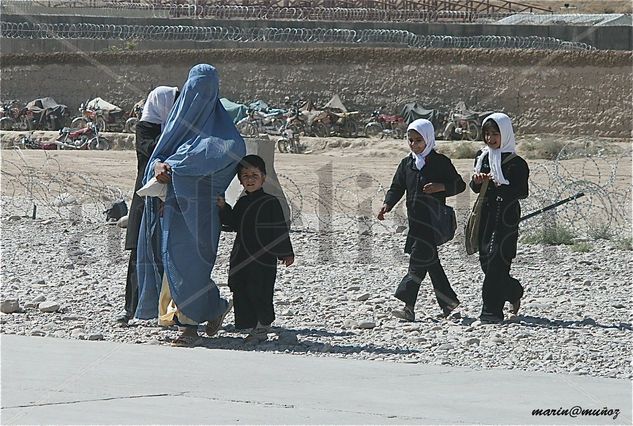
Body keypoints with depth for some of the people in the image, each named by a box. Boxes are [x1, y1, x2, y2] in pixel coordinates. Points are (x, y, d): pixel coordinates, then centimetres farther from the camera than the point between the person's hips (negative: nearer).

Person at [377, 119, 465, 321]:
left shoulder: (440, 162, -2)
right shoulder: (407, 163, 14)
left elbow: (459, 185, 2)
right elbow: (397, 187, 14)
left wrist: (440, 187, -16)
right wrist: (387, 204, -4)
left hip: (432, 220, -7)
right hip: (415, 220, 7)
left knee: (419, 260, -14)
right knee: (431, 262, 11)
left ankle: (408, 306, -19)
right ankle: (449, 302, 20)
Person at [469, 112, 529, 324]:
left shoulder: (516, 163, -7)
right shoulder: (482, 157, 12)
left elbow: (522, 192, -12)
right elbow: (475, 189, 19)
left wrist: (501, 185, -27)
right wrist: (476, 181, -4)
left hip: (506, 217, -7)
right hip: (486, 215, 7)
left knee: (497, 261, -11)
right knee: (486, 261, 9)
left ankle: (492, 310, -9)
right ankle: (514, 292, 33)